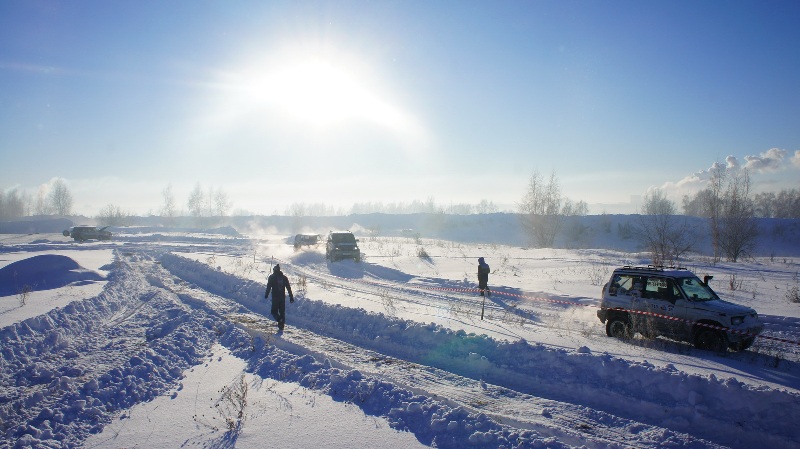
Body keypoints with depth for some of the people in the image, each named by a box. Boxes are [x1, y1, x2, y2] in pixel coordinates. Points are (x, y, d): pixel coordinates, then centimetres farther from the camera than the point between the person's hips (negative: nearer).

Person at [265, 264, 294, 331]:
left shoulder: (271, 277, -1)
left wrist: (266, 295, 0)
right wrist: (291, 297, 9)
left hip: (275, 297, -3)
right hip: (282, 297, 3)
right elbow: (289, 288, 7)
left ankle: (280, 320, -19)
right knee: (282, 312, 11)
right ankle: (281, 326, 9)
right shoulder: (284, 277, 8)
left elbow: (268, 287, -8)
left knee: (274, 311, 7)